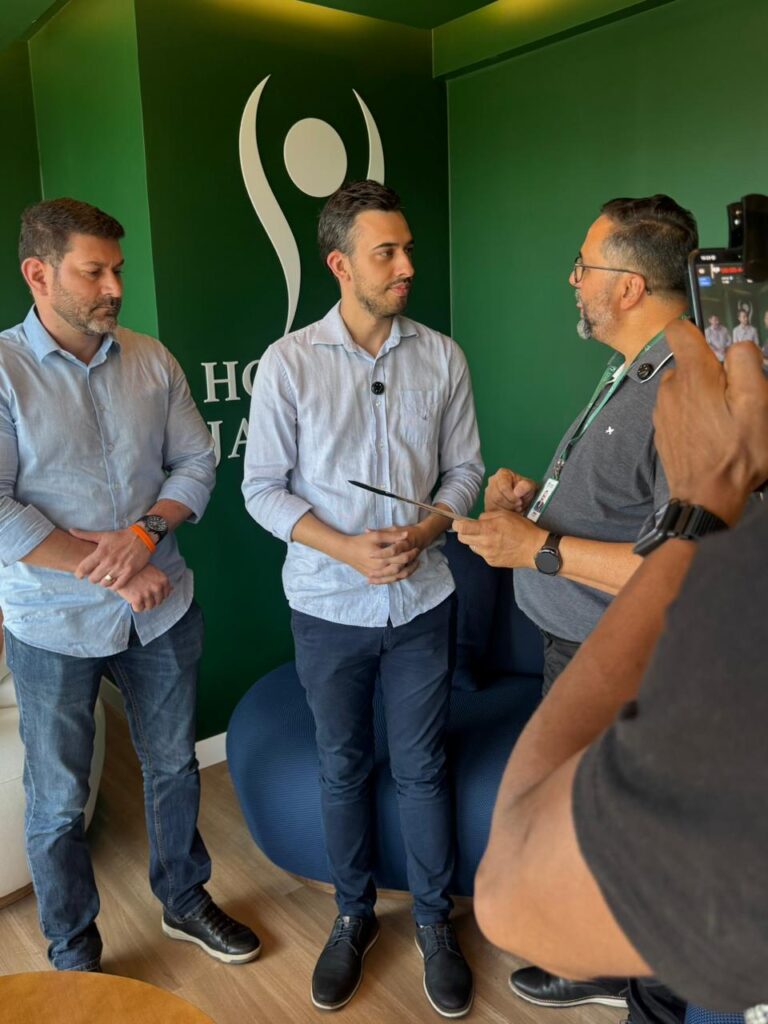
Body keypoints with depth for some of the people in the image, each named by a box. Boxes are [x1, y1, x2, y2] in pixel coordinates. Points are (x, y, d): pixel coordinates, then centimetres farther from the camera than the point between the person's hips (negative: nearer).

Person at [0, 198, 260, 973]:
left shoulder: (151, 361, 1)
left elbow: (197, 463, 1)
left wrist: (144, 533, -17)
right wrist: (110, 575, -18)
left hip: (162, 613, 4)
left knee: (173, 766, 19)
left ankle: (184, 900, 43)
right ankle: (73, 955, 35)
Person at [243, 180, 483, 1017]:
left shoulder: (441, 357, -3)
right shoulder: (288, 362, -9)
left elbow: (464, 467, 3)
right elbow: (263, 487, -7)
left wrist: (425, 531, -16)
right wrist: (349, 549, -19)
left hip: (421, 602, 1)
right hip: (329, 608, -1)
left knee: (422, 767, 13)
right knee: (342, 768, 16)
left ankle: (434, 920, 36)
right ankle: (353, 916, 39)